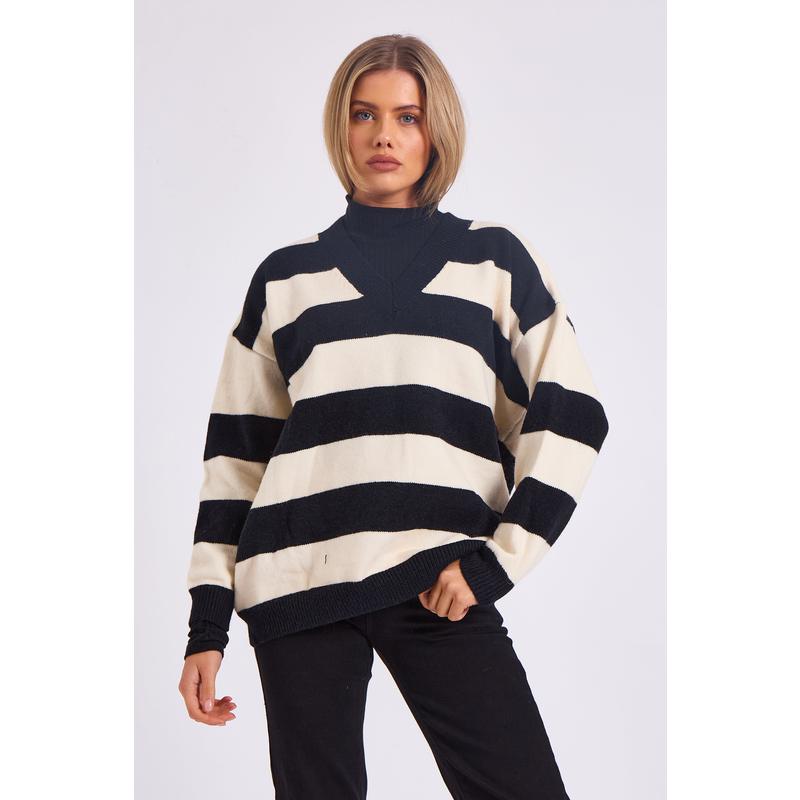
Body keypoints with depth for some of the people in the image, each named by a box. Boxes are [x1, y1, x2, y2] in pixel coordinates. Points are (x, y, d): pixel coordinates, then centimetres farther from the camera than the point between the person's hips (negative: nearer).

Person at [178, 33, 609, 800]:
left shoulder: (496, 260, 11)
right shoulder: (285, 275, 13)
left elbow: (569, 418, 6)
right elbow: (235, 449, 12)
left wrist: (498, 559, -6)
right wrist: (207, 624, 7)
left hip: (442, 587, -1)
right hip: (300, 587, 1)